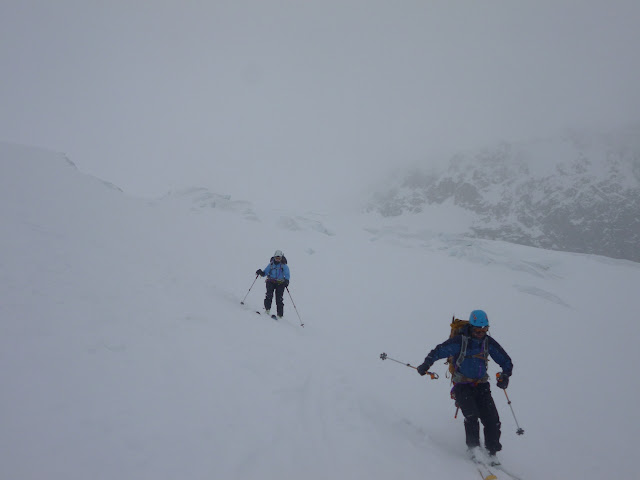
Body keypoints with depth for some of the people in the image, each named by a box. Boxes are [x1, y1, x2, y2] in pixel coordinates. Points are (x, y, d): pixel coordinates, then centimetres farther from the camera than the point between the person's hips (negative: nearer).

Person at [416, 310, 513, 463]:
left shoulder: (489, 342, 1)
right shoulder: (459, 341, -12)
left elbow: (506, 361, 11)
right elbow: (438, 351, -10)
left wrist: (505, 376, -7)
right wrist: (426, 364, -25)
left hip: (481, 385, 4)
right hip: (463, 385, -4)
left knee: (492, 419, -7)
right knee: (471, 416, -21)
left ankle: (492, 452, 6)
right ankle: (474, 448, -6)